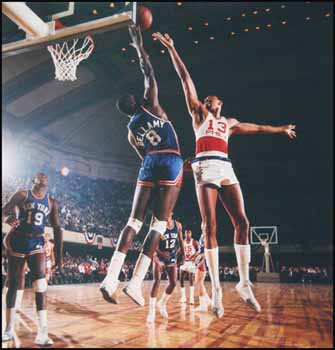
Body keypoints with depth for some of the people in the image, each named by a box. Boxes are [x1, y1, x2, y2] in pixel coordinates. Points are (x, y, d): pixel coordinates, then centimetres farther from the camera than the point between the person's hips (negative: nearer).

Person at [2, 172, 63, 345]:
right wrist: (8, 218, -30)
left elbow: (57, 228, 10)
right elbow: (4, 211, -4)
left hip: (36, 242, 1)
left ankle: (42, 332, -17)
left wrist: (59, 254, 6)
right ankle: (9, 329, 20)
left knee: (40, 283, -15)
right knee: (13, 284, 6)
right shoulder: (22, 195, 1)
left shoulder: (51, 203, 8)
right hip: (17, 240, -1)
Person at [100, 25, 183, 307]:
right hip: (171, 162, -4)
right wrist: (138, 44, 20)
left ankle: (111, 277, -10)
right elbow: (149, 72, 8)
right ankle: (135, 282, -11)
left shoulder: (131, 130, 19)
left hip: (149, 165, 4)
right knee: (159, 223, -5)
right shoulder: (151, 104, 7)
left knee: (135, 220, 3)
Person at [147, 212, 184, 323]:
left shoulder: (178, 225, -3)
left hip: (172, 257, 4)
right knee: (157, 281, -15)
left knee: (173, 283, 3)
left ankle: (162, 303, 27)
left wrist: (180, 250, 1)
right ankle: (151, 311, -10)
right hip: (159, 256, -4)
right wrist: (161, 253, -30)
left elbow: (180, 240, 12)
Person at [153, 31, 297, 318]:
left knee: (242, 222, -7)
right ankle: (216, 288, -8)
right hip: (205, 168, -5)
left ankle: (244, 283, 0)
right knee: (210, 226, -10)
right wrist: (172, 50, 8)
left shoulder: (229, 123, 30)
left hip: (226, 169, 5)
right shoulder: (199, 113, 17)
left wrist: (280, 129, 52)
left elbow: (256, 128, 42)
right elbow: (186, 78, 11)